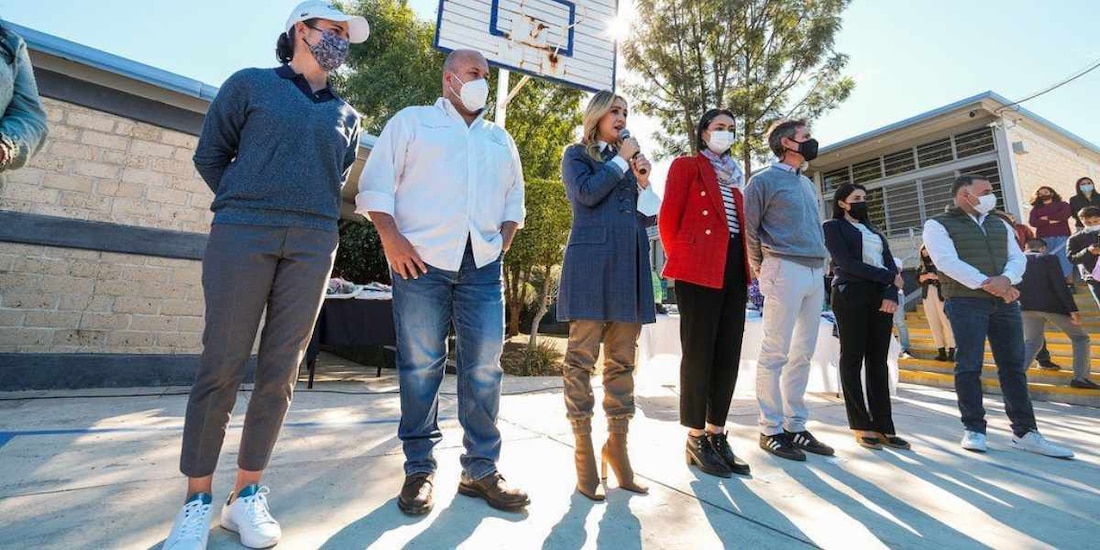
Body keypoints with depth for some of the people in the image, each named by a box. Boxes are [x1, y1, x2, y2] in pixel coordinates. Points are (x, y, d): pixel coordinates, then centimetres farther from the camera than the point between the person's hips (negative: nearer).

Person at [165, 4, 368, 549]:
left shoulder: (347, 116, 20)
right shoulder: (250, 84, 13)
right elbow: (210, 153, 13)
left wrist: (311, 217, 13)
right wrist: (244, 203, 7)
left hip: (313, 243, 3)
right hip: (242, 233, -2)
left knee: (280, 372, 1)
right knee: (221, 367, -3)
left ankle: (247, 495, 13)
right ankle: (197, 501, 11)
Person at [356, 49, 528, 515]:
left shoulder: (500, 139, 25)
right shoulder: (412, 121, 12)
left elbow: (514, 200, 25)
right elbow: (375, 185, 4)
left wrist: (502, 244, 10)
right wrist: (391, 238, -9)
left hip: (482, 266, 4)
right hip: (421, 260, -3)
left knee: (484, 367, 1)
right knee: (419, 367, 0)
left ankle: (481, 469, 13)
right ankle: (419, 469, 16)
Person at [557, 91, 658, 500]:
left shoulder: (630, 159, 26)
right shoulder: (576, 154, 13)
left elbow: (648, 217, 21)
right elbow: (586, 193, -8)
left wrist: (643, 182, 6)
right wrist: (621, 161, 3)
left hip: (630, 265, 5)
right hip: (591, 262, -5)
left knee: (623, 360, 4)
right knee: (582, 357, -6)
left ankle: (617, 445, 12)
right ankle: (584, 450, 2)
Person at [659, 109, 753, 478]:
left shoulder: (734, 175, 26)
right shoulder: (686, 166, 6)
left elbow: (741, 223, 22)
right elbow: (668, 218, -2)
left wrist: (747, 266, 10)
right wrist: (680, 261, 1)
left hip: (734, 268, 7)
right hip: (699, 269, -7)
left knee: (728, 355, 6)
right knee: (699, 352, -5)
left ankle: (717, 435, 16)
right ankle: (696, 439, 5)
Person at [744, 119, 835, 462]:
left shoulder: (808, 184, 22)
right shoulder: (764, 180, -1)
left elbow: (815, 228, 25)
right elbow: (749, 229, -2)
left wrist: (821, 263, 14)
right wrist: (762, 268, 2)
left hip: (816, 272, 8)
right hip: (785, 270, -8)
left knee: (803, 354, 9)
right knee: (776, 353, -6)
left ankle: (795, 425, 18)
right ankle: (771, 429, 2)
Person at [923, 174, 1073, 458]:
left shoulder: (1000, 224, 19)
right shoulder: (938, 225, -1)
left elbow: (1017, 257, 9)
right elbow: (947, 262, -14)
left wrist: (1005, 280, -11)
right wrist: (986, 283, -21)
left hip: (1005, 302, 6)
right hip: (966, 302, -6)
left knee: (1014, 366, 6)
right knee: (969, 366, -4)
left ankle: (1025, 432, 14)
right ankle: (974, 430, 5)